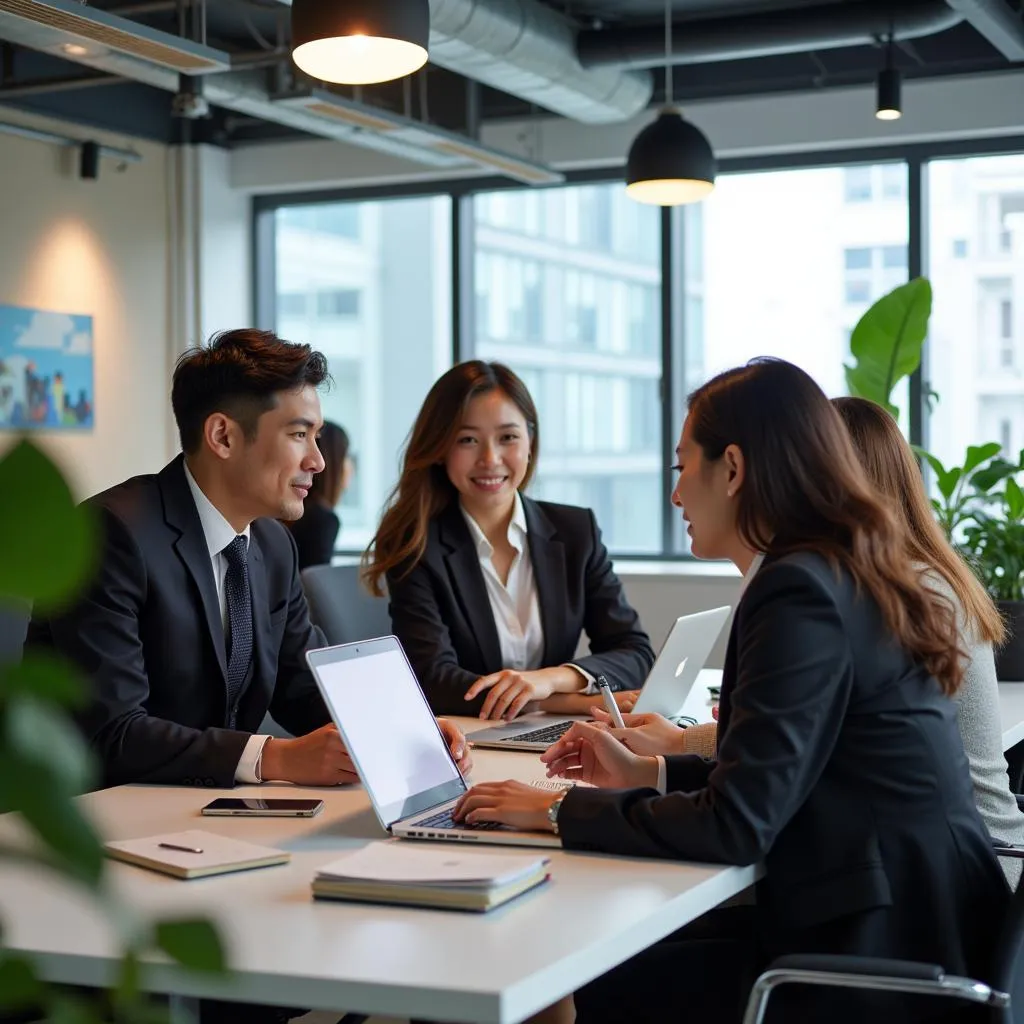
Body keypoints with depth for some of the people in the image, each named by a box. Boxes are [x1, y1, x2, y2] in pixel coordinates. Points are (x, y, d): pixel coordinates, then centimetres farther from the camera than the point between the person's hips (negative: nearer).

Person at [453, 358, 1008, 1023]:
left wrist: (559, 811, -11)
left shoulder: (799, 591, -19)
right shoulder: (849, 576, 11)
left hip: (878, 956, -9)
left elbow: (734, 825, -22)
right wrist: (649, 774, 15)